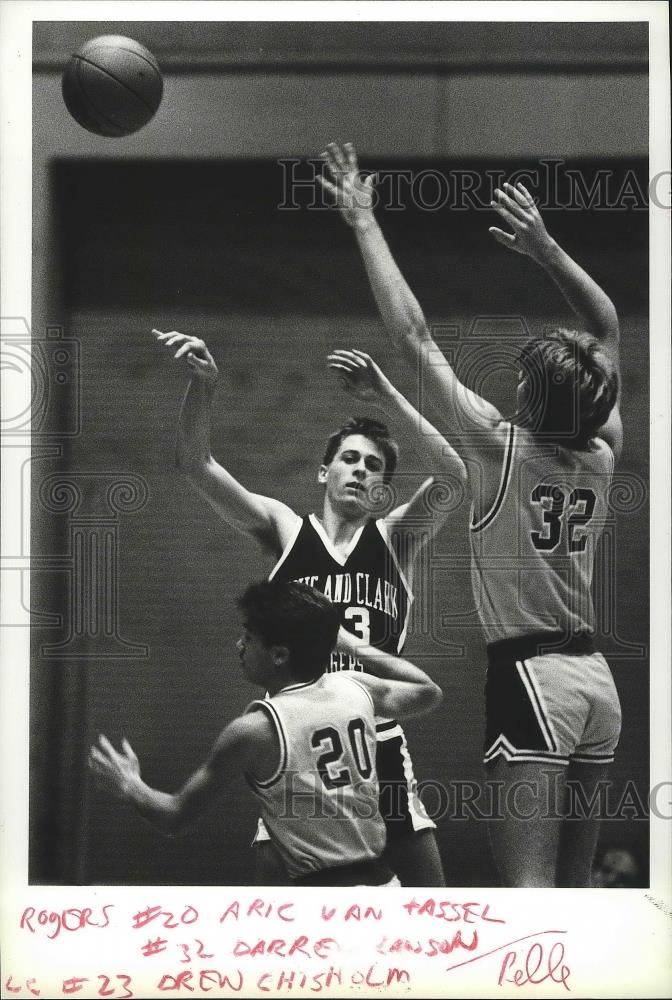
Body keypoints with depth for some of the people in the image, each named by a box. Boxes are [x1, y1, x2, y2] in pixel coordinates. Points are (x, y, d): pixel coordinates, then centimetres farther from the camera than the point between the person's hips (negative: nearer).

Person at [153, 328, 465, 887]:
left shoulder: (395, 539, 6)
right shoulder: (284, 530, 5)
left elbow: (452, 476, -12)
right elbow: (198, 465, -7)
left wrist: (387, 396, -19)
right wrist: (203, 384, -24)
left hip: (378, 742, 1)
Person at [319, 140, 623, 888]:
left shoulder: (500, 447, -9)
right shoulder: (602, 456, 5)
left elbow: (414, 335, -7)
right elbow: (607, 331, 19)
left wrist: (364, 223, -1)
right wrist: (545, 249, 16)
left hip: (530, 676, -7)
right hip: (595, 674, 7)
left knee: (528, 888, -12)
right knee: (575, 886, 15)